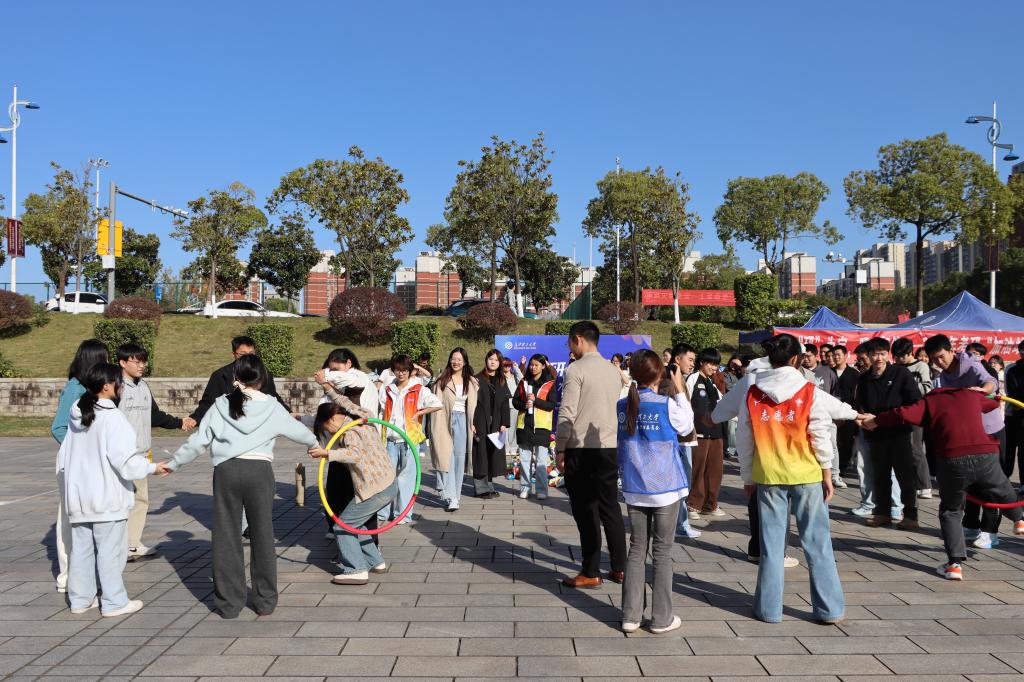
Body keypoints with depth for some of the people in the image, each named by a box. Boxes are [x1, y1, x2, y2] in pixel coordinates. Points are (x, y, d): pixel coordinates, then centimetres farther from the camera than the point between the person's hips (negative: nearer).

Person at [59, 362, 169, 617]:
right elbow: (125, 459, -22)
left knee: (81, 548, 15)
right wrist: (152, 467, -10)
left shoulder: (77, 416, 6)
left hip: (78, 494, 8)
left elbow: (64, 455, 14)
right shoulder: (112, 417, -18)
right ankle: (114, 602, 9)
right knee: (110, 550, 2)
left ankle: (80, 598, 25)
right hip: (107, 497, -7)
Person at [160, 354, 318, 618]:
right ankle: (265, 601, 17)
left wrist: (173, 463, 22)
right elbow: (298, 430, 15)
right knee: (262, 535, 10)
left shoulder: (221, 406, 4)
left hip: (226, 471, 1)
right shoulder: (271, 407, 2)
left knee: (226, 537, 10)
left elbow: (197, 441, 6)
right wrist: (315, 444, 36)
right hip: (259, 471, -1)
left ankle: (229, 603, 15)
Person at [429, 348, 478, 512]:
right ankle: (449, 497, -11)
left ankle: (455, 495, 14)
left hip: (461, 421, 3)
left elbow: (473, 406, 13)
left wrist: (472, 424, 6)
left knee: (459, 459, 4)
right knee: (446, 458, -9)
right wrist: (436, 424, -7)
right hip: (444, 421, -3)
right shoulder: (442, 379, 2)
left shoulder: (471, 382, 11)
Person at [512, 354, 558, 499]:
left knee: (541, 460, -3)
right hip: (524, 424, 3)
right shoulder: (524, 382, 12)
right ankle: (525, 488, 14)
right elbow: (515, 401, 9)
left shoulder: (550, 384, 2)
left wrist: (535, 400, -16)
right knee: (524, 458, 7)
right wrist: (524, 405, -11)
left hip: (541, 426, -3)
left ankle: (541, 490, 2)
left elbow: (552, 405, -5)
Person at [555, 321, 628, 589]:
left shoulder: (575, 370, -11)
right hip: (609, 447, 6)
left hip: (581, 449, -6)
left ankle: (590, 573, 8)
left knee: (586, 511, 1)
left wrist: (560, 449, -6)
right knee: (610, 508, 13)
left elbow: (567, 414, -15)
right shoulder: (614, 371, 10)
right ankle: (619, 568, 19)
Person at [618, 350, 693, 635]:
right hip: (665, 488, -4)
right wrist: (680, 390, 8)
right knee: (662, 552, 6)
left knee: (636, 550, 11)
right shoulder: (667, 405, -14)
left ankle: (630, 616, 14)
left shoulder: (622, 406, -2)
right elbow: (687, 426, 5)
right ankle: (661, 618, 13)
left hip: (634, 489, 4)